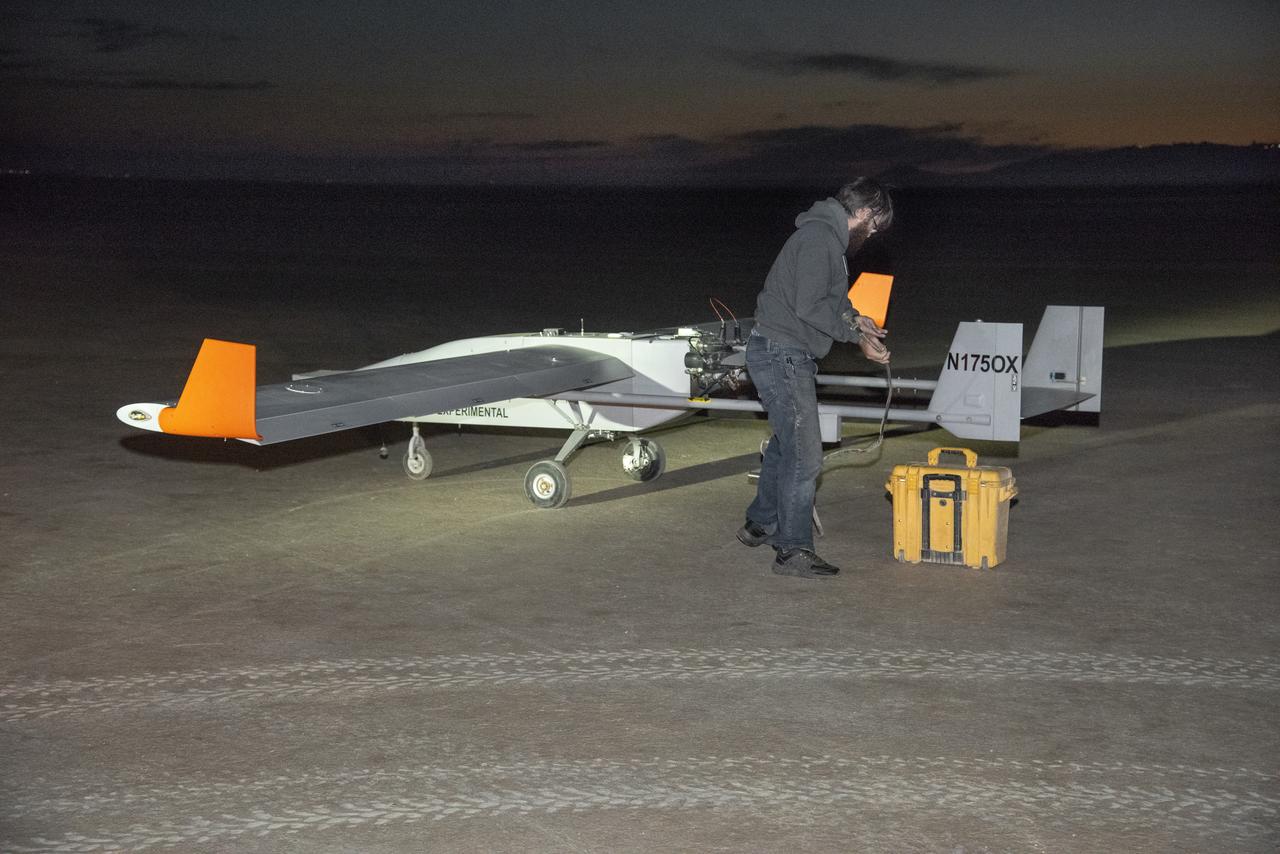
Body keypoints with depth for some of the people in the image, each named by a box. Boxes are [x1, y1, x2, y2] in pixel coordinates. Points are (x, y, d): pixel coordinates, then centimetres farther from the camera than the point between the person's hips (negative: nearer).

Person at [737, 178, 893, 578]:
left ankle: (760, 524, 38)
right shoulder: (820, 238, -18)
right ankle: (793, 550, -5)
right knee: (804, 455, -10)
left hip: (787, 356, 11)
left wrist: (855, 318, 14)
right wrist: (856, 334, -18)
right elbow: (808, 305, -24)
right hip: (781, 355, -11)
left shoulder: (827, 236, 15)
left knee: (785, 444, 23)